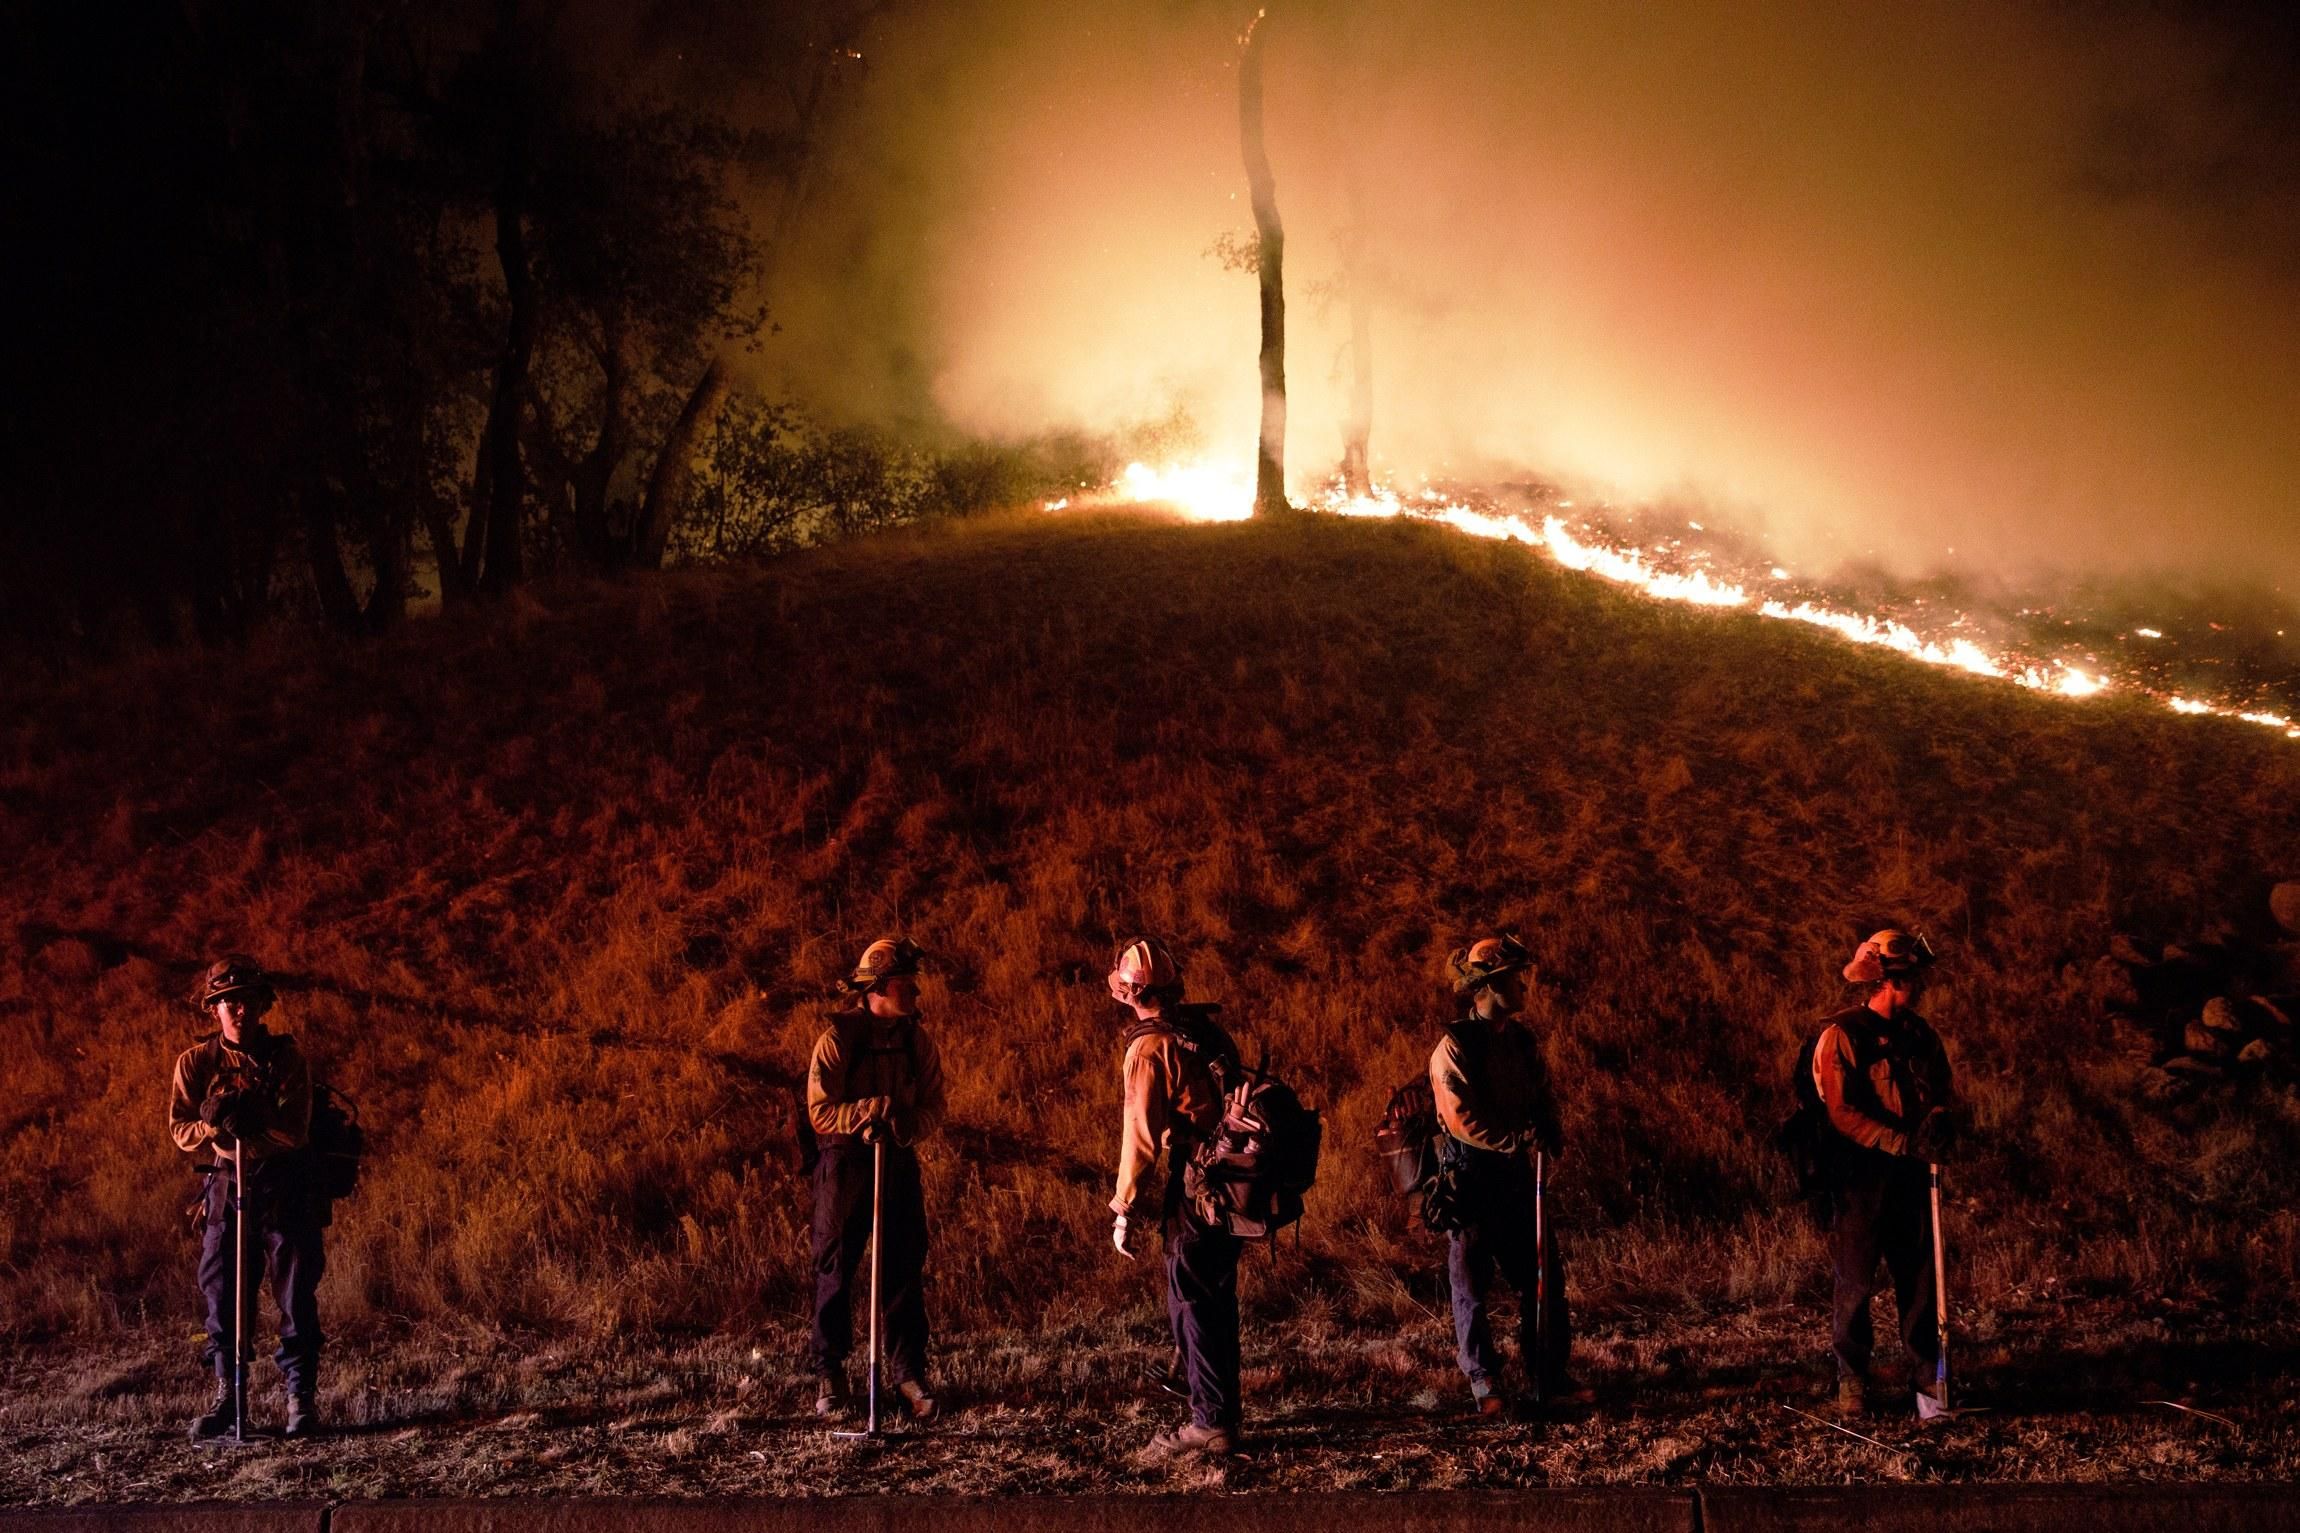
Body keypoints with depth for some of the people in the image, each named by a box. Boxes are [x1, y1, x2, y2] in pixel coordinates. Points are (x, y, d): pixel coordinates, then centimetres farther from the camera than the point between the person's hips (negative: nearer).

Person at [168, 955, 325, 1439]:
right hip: (227, 1181, 2)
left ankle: (301, 1397, 4)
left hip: (283, 1184, -2)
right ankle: (225, 1395, 12)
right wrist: (211, 1124, -26)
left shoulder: (285, 1057, -4)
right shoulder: (195, 1062, 1)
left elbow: (295, 1131, -12)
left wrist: (254, 1118, -29)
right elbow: (181, 1133, -5)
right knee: (221, 1291, 2)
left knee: (295, 1291, -3)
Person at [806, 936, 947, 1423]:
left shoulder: (917, 1040, 3)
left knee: (905, 1268, 1)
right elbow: (820, 1112, -13)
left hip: (899, 1161, 3)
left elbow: (933, 1109, 2)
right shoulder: (838, 1038, -10)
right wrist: (880, 1108, -24)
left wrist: (902, 1127, -19)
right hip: (845, 1162, -3)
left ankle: (907, 1370, 6)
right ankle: (830, 1374, 11)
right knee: (836, 1268, 2)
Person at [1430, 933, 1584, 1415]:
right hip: (1470, 1178, -6)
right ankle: (1484, 1385, 11)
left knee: (1544, 1275, 5)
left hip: (1518, 1176, 6)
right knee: (1471, 1282, 1)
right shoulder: (1455, 1046, -11)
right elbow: (1463, 1118, -18)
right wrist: (1519, 1139, -22)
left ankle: (1549, 1379, 13)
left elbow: (1544, 1098, 17)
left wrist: (1550, 1132, -4)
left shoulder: (1524, 1041, 10)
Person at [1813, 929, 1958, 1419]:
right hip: (1861, 1177, -5)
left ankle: (1927, 1379, 10)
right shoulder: (1842, 1035, -9)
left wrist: (1940, 1119, -11)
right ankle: (1852, 1378, 13)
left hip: (1912, 1176, 5)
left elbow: (1945, 1090, 13)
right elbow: (1842, 1112, -15)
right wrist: (1905, 1143, -22)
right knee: (1856, 1282, 0)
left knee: (1919, 1278, 4)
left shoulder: (1920, 1034, 11)